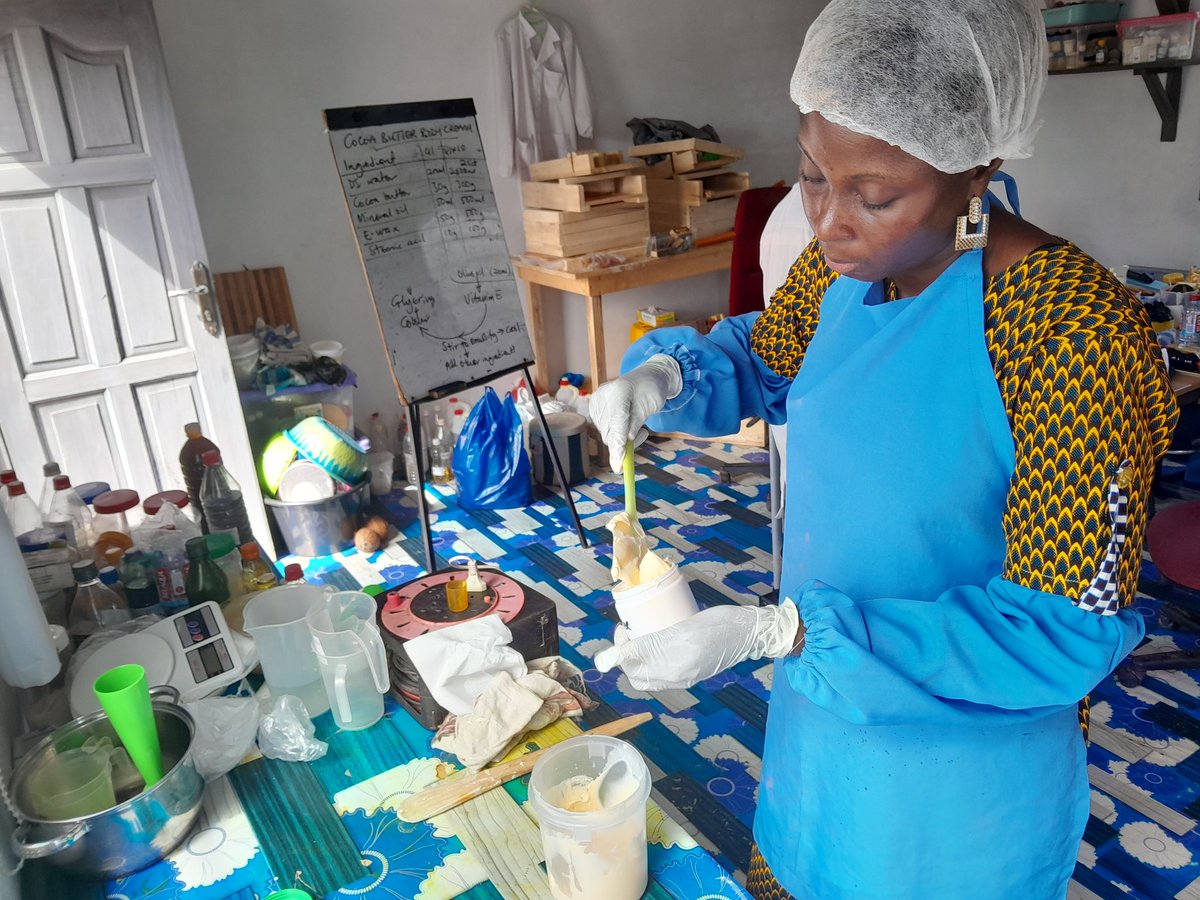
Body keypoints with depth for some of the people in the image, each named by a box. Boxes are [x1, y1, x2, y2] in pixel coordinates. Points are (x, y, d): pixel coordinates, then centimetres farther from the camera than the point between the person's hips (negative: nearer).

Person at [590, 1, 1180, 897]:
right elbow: (762, 363, 10)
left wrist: (777, 633, -33)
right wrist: (664, 374, -14)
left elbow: (1067, 632, -27)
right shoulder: (846, 264, -10)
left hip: (958, 773, -5)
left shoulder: (1077, 330, -30)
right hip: (818, 705, 6)